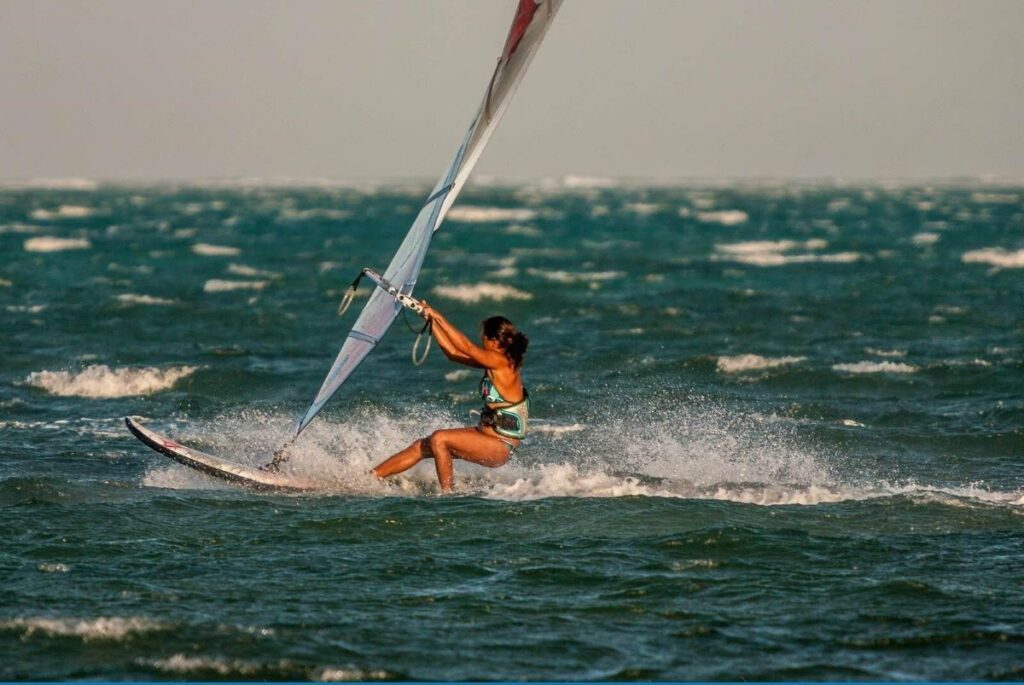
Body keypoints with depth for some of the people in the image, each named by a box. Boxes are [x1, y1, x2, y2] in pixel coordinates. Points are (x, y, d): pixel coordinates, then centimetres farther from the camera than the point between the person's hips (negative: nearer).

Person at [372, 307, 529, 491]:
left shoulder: (501, 362, -18)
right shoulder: (495, 362, 8)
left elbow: (465, 347, -26)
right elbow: (453, 352, 12)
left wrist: (438, 316, -20)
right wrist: (432, 321, 8)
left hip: (500, 448, -10)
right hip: (486, 433, 10)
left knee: (439, 439, -23)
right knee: (421, 447, 7)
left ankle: (447, 494, -14)